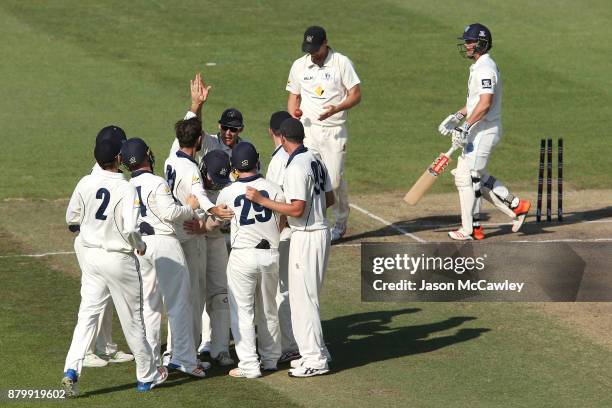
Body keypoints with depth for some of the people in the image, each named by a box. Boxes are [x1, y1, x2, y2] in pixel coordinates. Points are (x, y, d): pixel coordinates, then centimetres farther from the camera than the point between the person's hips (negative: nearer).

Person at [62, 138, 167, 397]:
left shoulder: (86, 183, -3)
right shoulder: (126, 188, -18)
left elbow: (72, 217, 7)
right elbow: (130, 228, -25)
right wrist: (140, 245, -5)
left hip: (91, 256, 4)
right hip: (119, 258, -4)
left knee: (87, 314, 7)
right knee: (132, 319, 9)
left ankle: (71, 370, -9)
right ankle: (147, 376, 22)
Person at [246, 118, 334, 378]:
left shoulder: (296, 167, -19)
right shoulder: (315, 160, 10)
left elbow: (297, 209, -24)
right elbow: (329, 198, 15)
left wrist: (262, 201, -20)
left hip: (306, 237, -10)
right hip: (321, 232, 10)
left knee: (303, 297, -4)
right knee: (307, 296, 17)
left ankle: (315, 359, -2)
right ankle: (316, 352, 22)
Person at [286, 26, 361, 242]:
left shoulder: (341, 63, -4)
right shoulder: (299, 66, 8)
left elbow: (356, 94, -5)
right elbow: (294, 96, 17)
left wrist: (336, 109, -23)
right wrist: (293, 113, -5)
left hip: (334, 130, -3)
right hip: (307, 129, 3)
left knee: (335, 180, -4)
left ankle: (341, 222, 18)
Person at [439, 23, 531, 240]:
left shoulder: (485, 68, -18)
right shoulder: (479, 66, 16)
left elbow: (485, 103, -27)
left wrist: (466, 126, -29)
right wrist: (457, 116, 18)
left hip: (484, 131, -11)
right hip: (479, 131, 11)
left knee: (467, 177, -6)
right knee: (477, 176, 17)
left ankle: (471, 228, 0)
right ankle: (516, 206, 20)